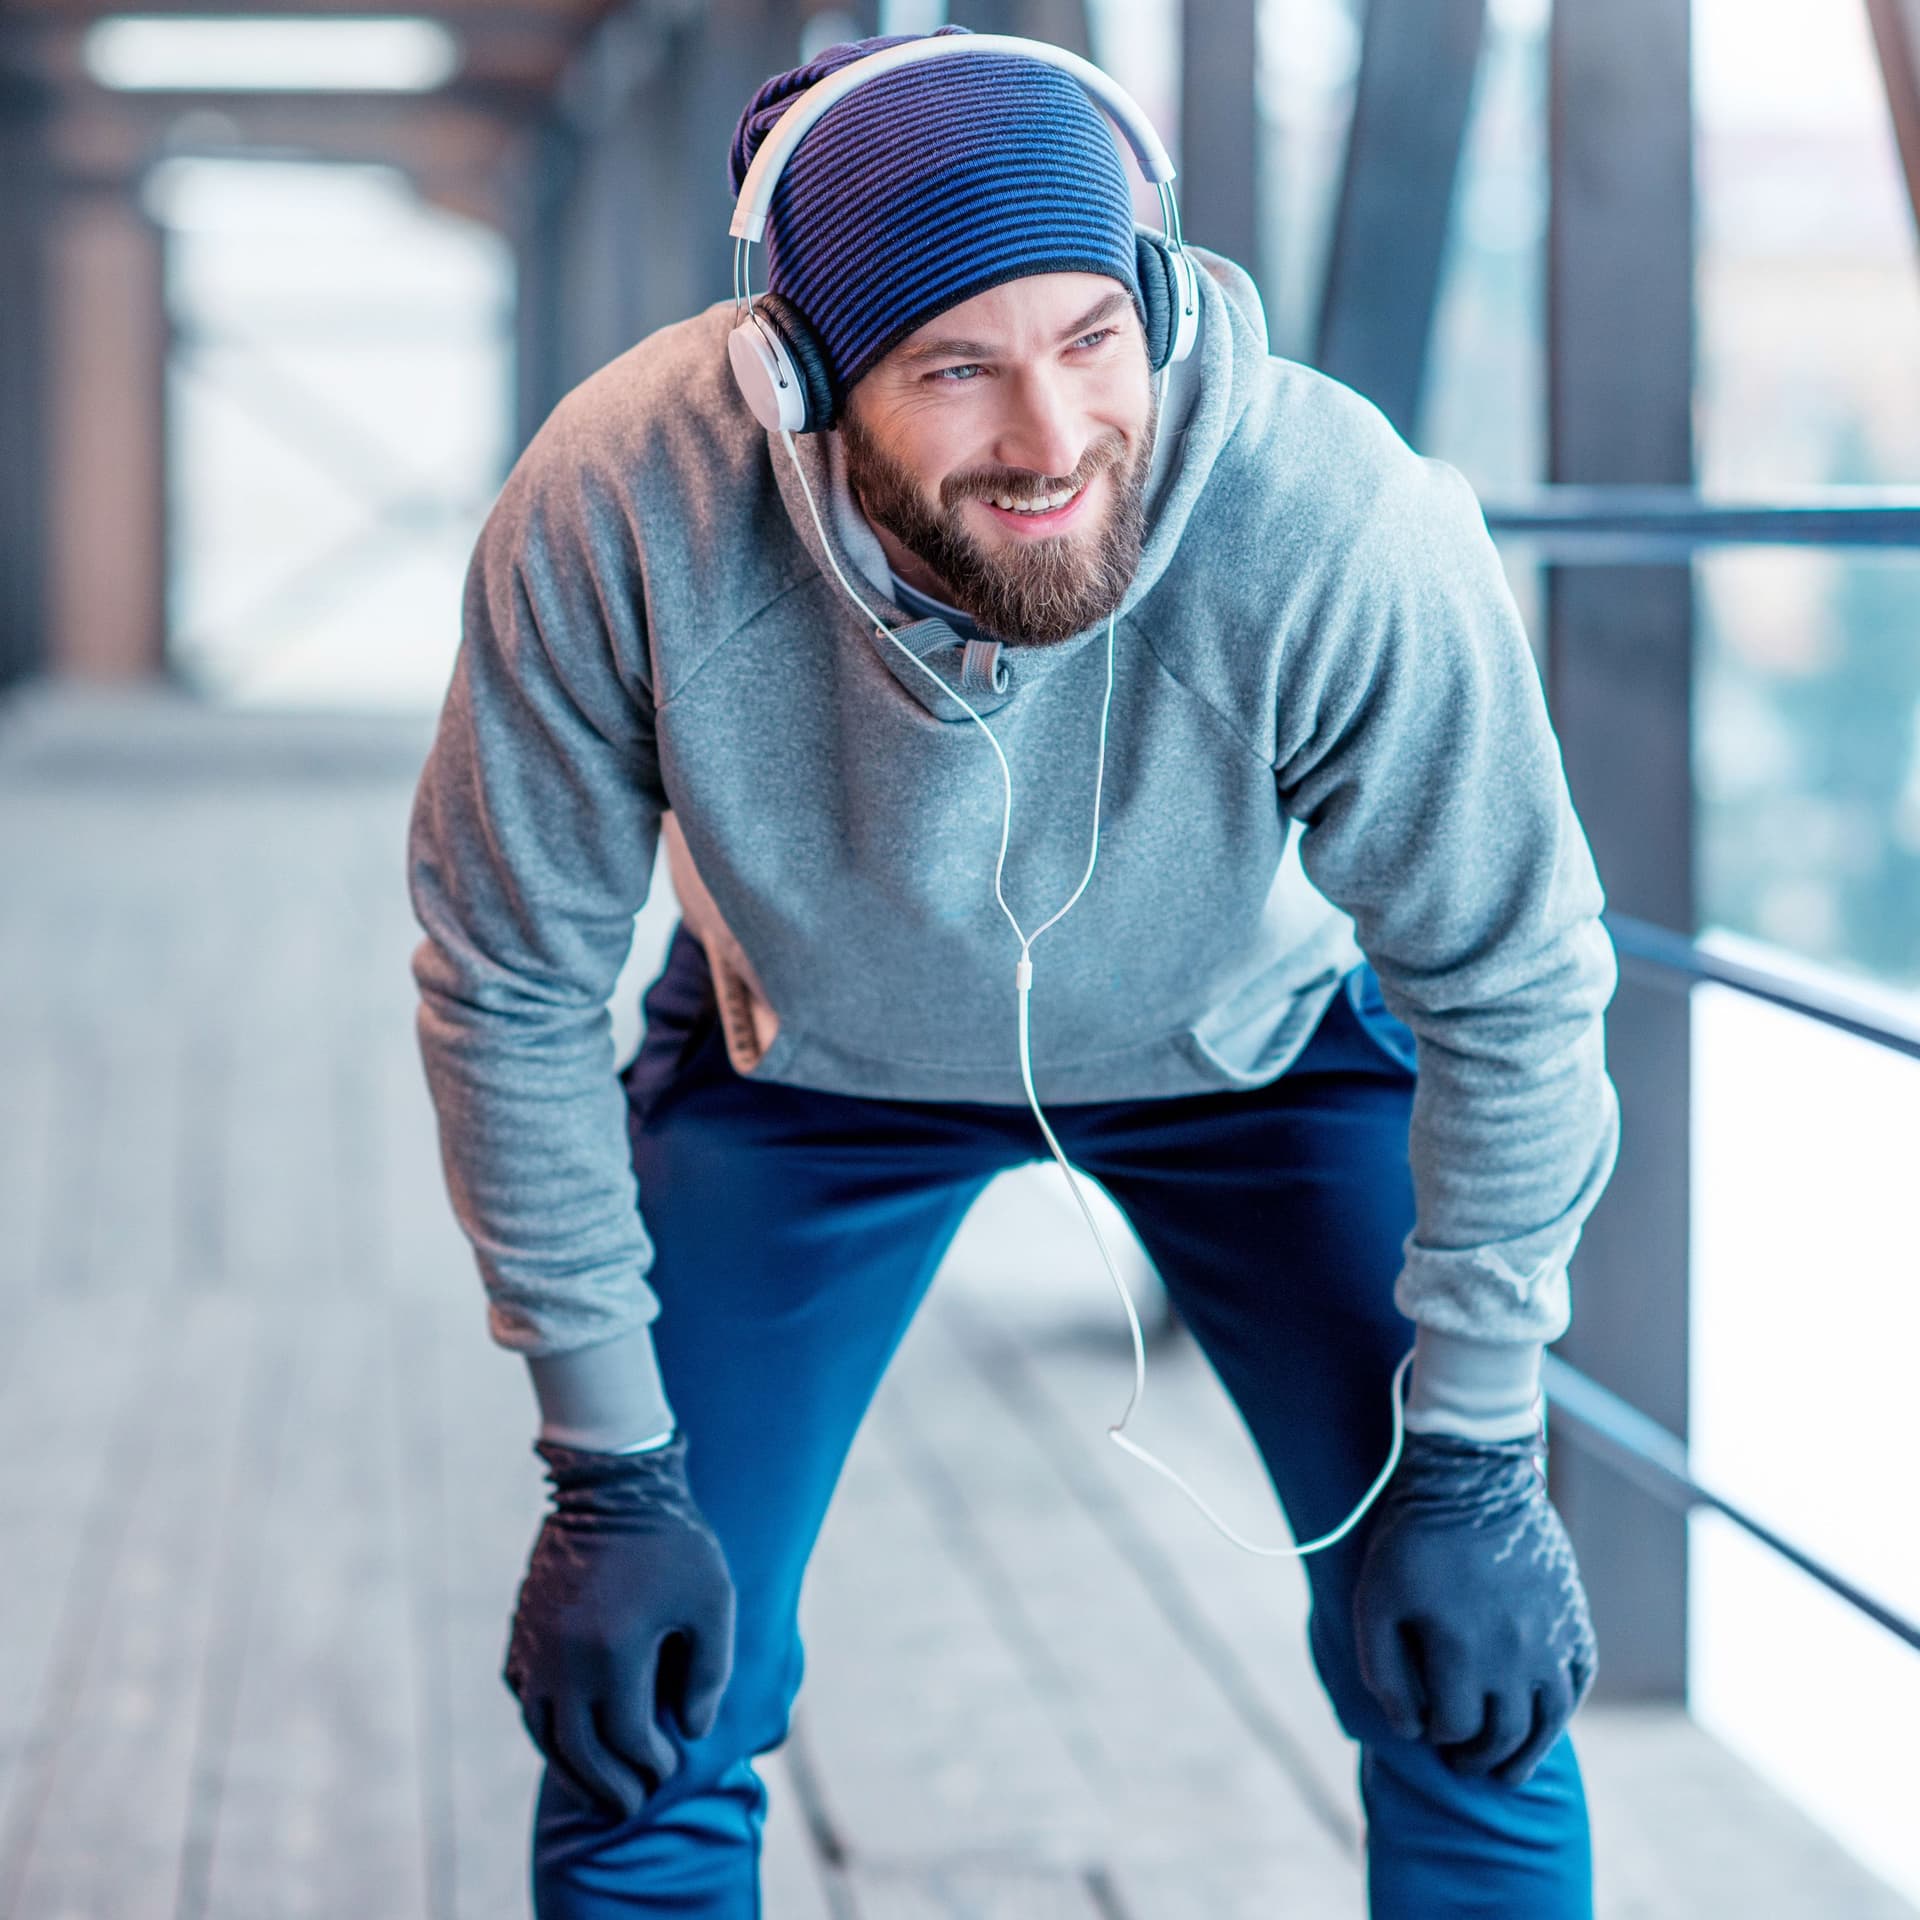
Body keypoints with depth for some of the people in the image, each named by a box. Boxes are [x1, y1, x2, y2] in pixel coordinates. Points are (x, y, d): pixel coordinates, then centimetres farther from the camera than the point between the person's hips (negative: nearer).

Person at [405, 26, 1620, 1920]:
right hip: (805, 1046, 1)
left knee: (1470, 1681, -6)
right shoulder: (614, 514, -35)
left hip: (1262, 1033, 0)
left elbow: (1513, 991, -21)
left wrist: (1470, 1466, -16)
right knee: (648, 1715, -3)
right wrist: (611, 1475, -15)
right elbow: (509, 988, -20)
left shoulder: (1338, 533, -38)